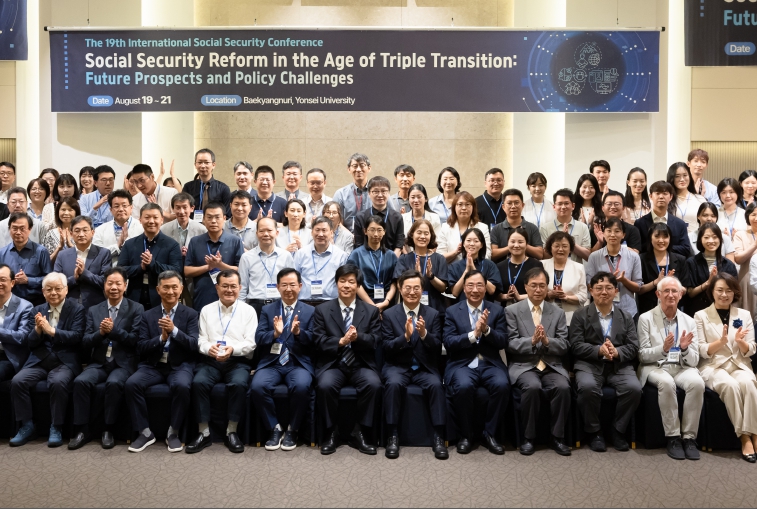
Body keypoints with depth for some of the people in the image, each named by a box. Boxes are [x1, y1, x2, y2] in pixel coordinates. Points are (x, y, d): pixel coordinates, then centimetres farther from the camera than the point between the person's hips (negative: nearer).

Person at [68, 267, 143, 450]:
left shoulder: (136, 309, 3)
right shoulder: (93, 310, 13)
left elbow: (135, 340, -7)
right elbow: (85, 344, 6)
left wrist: (114, 330, -18)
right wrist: (100, 333, -13)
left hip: (124, 363, -3)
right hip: (99, 363, 3)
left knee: (114, 383, -34)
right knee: (80, 381, -26)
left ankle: (108, 430, -17)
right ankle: (82, 430, -14)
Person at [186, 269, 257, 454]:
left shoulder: (248, 310, 8)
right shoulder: (206, 310, 14)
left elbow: (251, 343, -1)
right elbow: (201, 340, 7)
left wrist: (233, 349, -21)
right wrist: (208, 348, -17)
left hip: (238, 361, -1)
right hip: (211, 360, 2)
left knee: (239, 383, -33)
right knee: (198, 382, -28)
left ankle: (231, 432, -17)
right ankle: (204, 433, -17)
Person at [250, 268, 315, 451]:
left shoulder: (310, 311, 9)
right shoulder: (267, 310, 13)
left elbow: (313, 342, 0)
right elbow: (258, 340, 3)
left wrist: (299, 332, -20)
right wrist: (275, 333, -18)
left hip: (299, 364, -1)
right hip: (271, 363, 2)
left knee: (301, 386, -33)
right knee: (257, 386, -29)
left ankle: (292, 430, -8)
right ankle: (275, 428, -6)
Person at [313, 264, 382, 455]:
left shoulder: (371, 311, 11)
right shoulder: (322, 310, 7)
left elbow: (375, 341, 1)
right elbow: (318, 341, -2)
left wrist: (358, 337, -20)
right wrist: (341, 341, -20)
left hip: (361, 365, 1)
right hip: (332, 364, -1)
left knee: (373, 384, -30)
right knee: (325, 385, -32)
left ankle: (359, 433, -11)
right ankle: (331, 432, -9)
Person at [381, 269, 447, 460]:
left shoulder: (433, 314, 3)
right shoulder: (389, 314, 1)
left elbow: (437, 349, -3)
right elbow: (386, 348, -5)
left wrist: (424, 334, -23)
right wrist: (405, 336, -23)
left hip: (425, 367, 1)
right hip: (398, 366, -1)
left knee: (436, 385, -29)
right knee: (393, 384, -32)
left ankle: (438, 437, -18)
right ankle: (393, 436, -20)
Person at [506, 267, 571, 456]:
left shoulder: (558, 313, 11)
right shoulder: (512, 311, 3)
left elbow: (564, 346, 4)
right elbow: (511, 344, -5)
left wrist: (547, 341, -17)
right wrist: (532, 340, -23)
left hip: (552, 366, 3)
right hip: (523, 366, -2)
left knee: (563, 387, -28)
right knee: (532, 387, -33)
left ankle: (557, 437, -9)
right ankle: (528, 437, -14)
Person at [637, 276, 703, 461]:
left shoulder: (689, 321, 9)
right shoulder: (646, 318, 1)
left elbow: (694, 361, 5)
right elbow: (643, 355, -3)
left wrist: (685, 348, -18)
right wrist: (663, 349, -22)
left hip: (683, 367, 3)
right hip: (656, 367, -2)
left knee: (697, 383, -30)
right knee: (666, 383, -36)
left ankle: (689, 437, -18)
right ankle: (673, 437, -21)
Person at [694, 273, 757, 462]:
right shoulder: (701, 315, 4)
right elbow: (702, 351, -1)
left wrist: (739, 341, -16)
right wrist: (721, 341, -20)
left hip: (740, 365, 2)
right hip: (712, 366, -2)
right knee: (730, 385, -35)